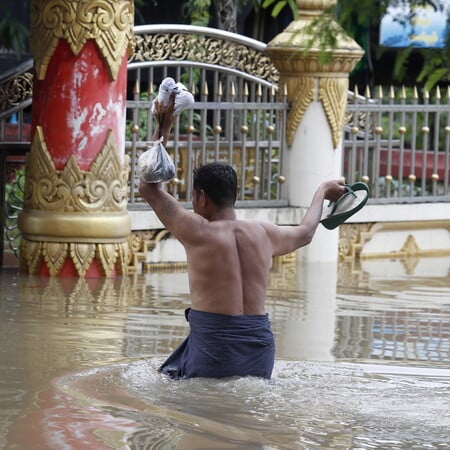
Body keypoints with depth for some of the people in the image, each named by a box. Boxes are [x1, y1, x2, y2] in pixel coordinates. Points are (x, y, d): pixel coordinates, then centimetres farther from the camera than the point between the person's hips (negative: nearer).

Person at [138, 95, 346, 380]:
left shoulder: (199, 233, -5)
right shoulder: (263, 234, 9)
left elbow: (149, 188, 6)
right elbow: (305, 233, 32)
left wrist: (163, 131, 10)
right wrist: (322, 193, 50)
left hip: (214, 353, -5)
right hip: (261, 354, 5)